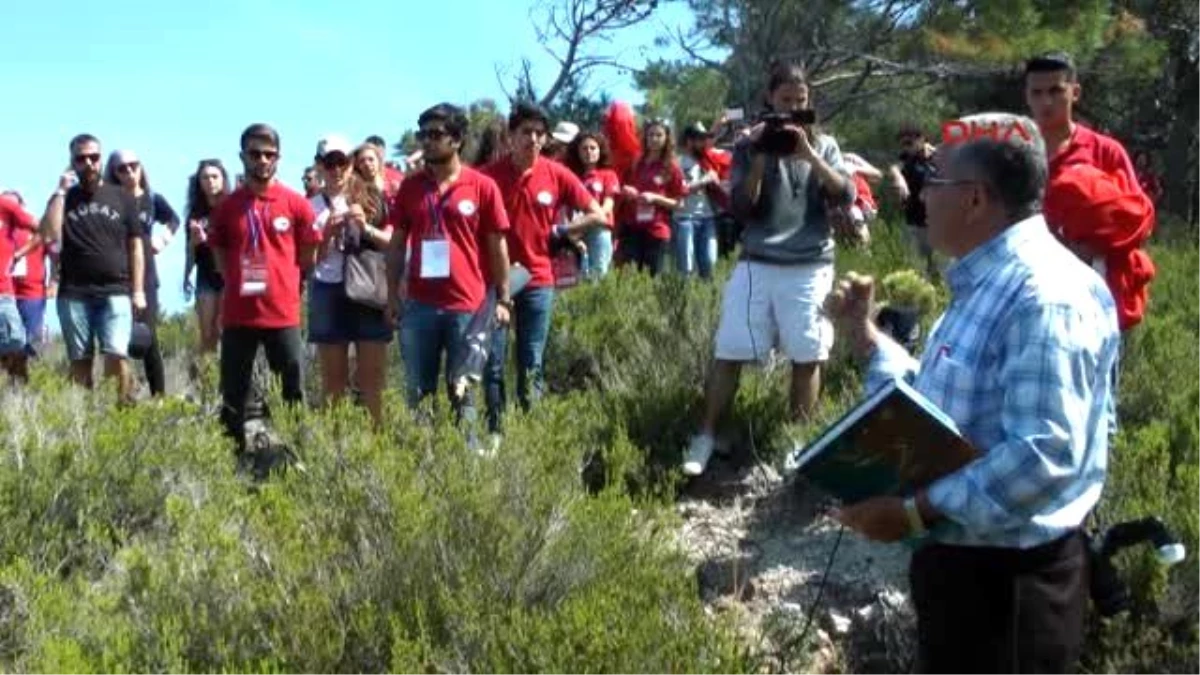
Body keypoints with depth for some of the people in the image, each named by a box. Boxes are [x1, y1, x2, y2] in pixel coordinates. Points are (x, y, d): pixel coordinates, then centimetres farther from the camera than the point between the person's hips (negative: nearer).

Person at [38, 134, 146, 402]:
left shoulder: (122, 198, 9)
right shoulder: (63, 198, 10)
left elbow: (135, 247, 9)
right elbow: (49, 235, -8)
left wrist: (138, 290, 2)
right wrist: (61, 192, -9)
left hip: (115, 292, -1)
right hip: (73, 294, 1)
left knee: (116, 356, -14)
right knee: (79, 361, 5)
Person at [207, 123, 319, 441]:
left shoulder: (296, 204, 1)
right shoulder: (226, 207, 6)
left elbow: (307, 259, 7)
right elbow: (221, 261, 15)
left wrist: (279, 280, 3)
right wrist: (242, 281, 4)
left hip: (283, 315, -2)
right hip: (237, 315, 2)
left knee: (294, 393, 1)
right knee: (233, 397, 8)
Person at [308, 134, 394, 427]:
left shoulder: (372, 198, 6)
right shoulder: (311, 206, 6)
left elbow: (394, 243, 4)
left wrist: (366, 228, -12)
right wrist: (327, 233, -13)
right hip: (329, 293, 1)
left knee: (372, 375, -1)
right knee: (333, 378, 5)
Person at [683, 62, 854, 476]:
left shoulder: (824, 145, 9)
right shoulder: (749, 146, 7)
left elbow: (846, 196, -4)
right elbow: (740, 209, -2)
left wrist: (809, 154, -12)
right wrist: (761, 158, -11)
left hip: (811, 267, 0)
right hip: (757, 264, 0)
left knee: (807, 356, 3)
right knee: (729, 352, -1)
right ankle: (706, 437, 6)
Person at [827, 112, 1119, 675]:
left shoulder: (1044, 295, -24)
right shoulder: (987, 285, 11)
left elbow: (1045, 455, -32)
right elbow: (939, 407, 15)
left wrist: (916, 511, -29)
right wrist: (863, 335, 11)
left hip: (1007, 577, -10)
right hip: (964, 557, 10)